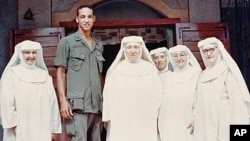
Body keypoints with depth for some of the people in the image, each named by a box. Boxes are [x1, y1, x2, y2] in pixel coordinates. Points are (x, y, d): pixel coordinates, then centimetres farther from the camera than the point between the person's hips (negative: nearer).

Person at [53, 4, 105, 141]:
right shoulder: (67, 42, 4)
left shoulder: (99, 45, 17)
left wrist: (103, 101, 13)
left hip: (96, 105, 5)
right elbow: (61, 72, 0)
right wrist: (63, 100, -11)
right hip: (77, 105, -5)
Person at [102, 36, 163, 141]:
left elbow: (158, 93, 9)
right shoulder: (116, 69, 5)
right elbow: (108, 94, 6)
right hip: (120, 121, 0)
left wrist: (155, 117, 7)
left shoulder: (150, 68, 7)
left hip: (145, 122, 1)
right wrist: (107, 118, 3)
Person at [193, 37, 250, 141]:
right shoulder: (205, 75, 15)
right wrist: (195, 120, 12)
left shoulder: (228, 70, -5)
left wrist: (236, 129, -18)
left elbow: (237, 100, -12)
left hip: (223, 124, -6)